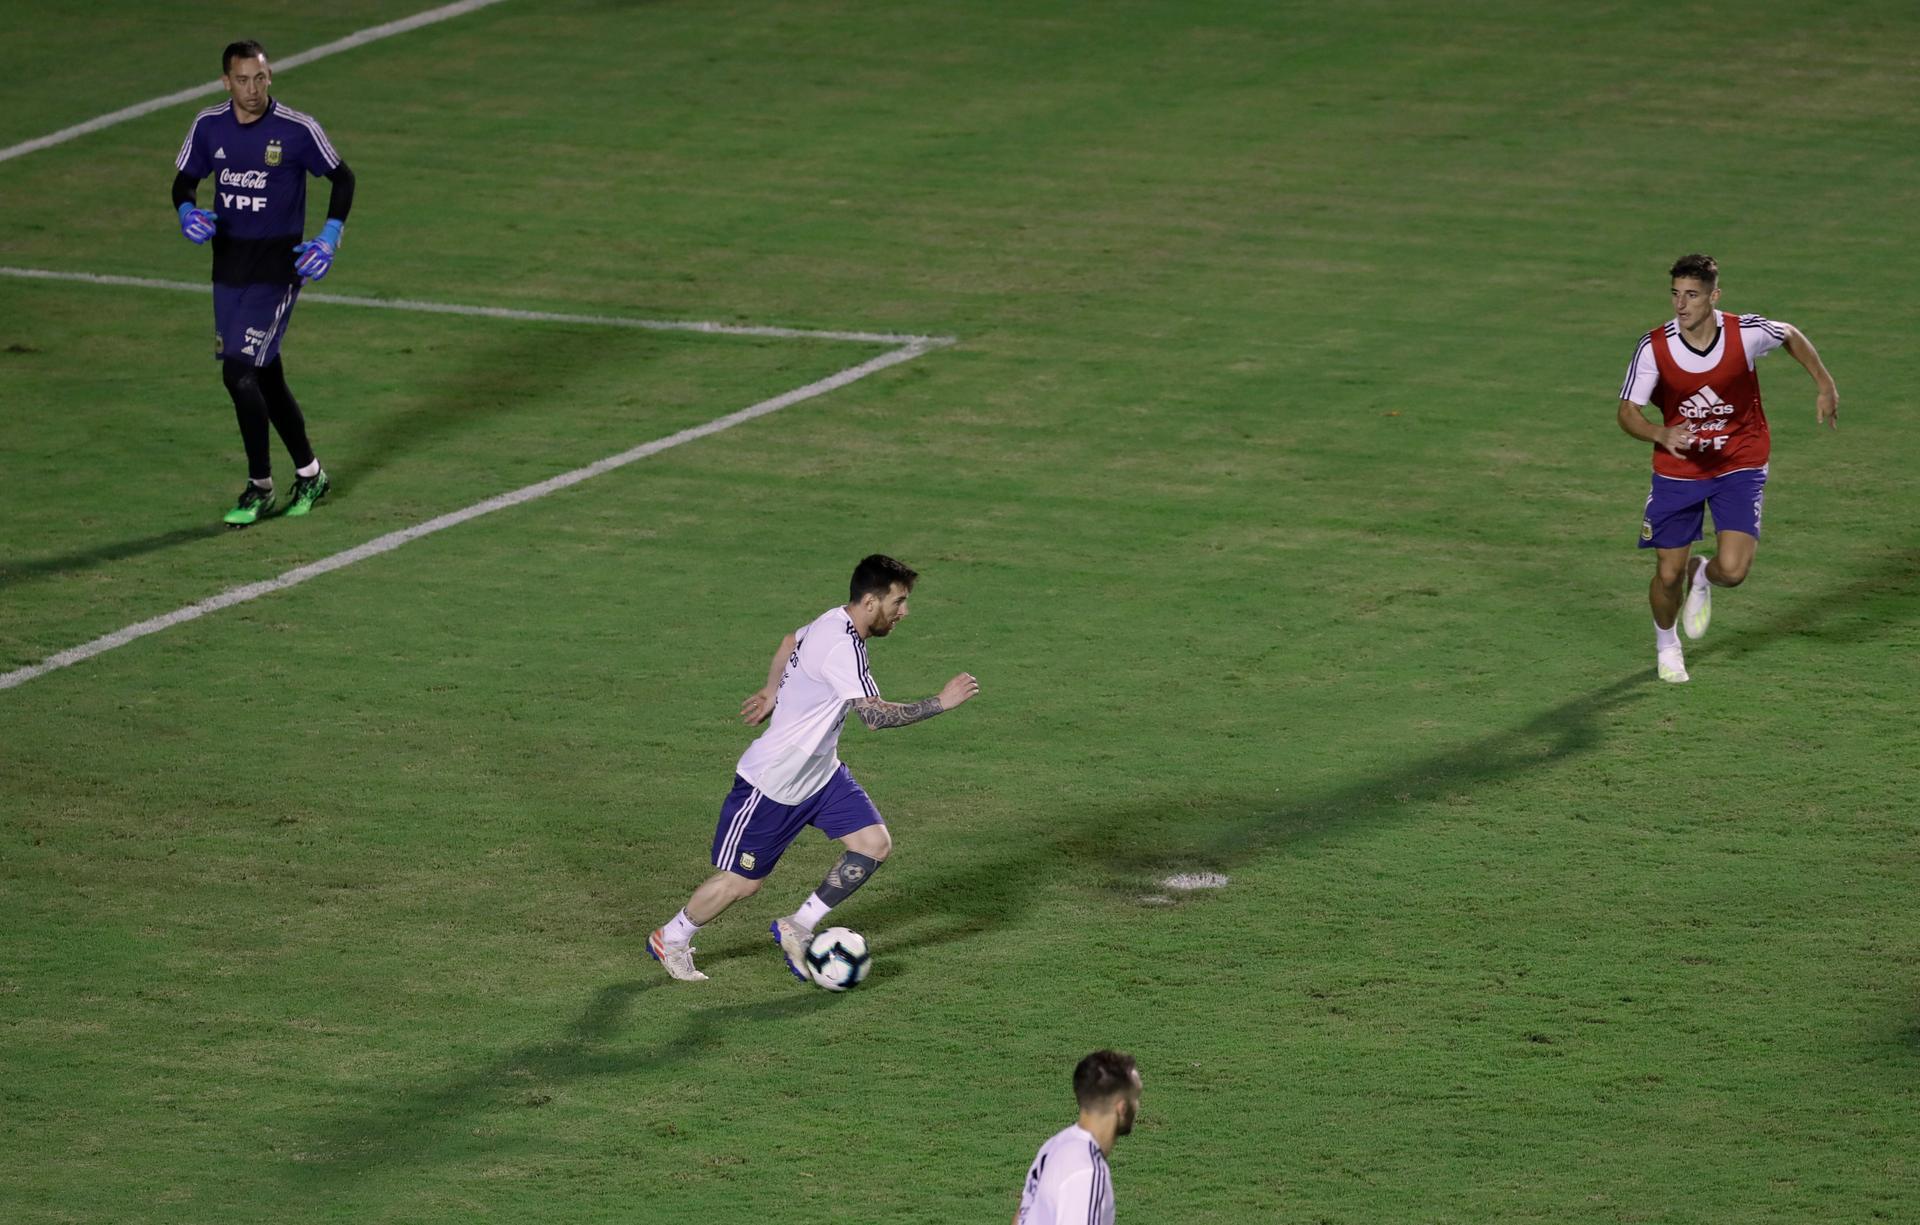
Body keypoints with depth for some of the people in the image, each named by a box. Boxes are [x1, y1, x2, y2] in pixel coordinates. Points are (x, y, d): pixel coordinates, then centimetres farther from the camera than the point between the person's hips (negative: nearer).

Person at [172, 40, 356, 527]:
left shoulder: (298, 130, -12)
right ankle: (309, 474, 31)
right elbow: (184, 181, 11)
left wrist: (329, 240, -10)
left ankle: (260, 488, 1)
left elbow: (342, 178, 0)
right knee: (265, 378, 13)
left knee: (239, 374, -13)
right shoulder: (208, 126, -1)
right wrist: (188, 214, -11)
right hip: (228, 262, 5)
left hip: (277, 265, -5)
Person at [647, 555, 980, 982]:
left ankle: (797, 930, 9)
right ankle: (671, 939, 29)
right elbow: (875, 714, -34)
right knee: (742, 881, 4)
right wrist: (941, 702, -28)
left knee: (875, 844, -3)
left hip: (822, 772, 9)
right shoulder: (841, 647, -29)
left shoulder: (835, 622, 1)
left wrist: (770, 692, 34)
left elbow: (790, 642, 21)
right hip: (773, 784, -9)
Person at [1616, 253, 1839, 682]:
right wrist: (1662, 434, -37)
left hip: (1739, 467, -1)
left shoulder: (1747, 333, -19)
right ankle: (1666, 644, 38)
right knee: (1668, 574, 3)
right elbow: (1628, 412, -17)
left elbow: (1791, 336, 4)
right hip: (1677, 470, 1)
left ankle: (1702, 578, 23)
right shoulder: (1653, 348, -19)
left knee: (1733, 570, -17)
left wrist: (1825, 385, 10)